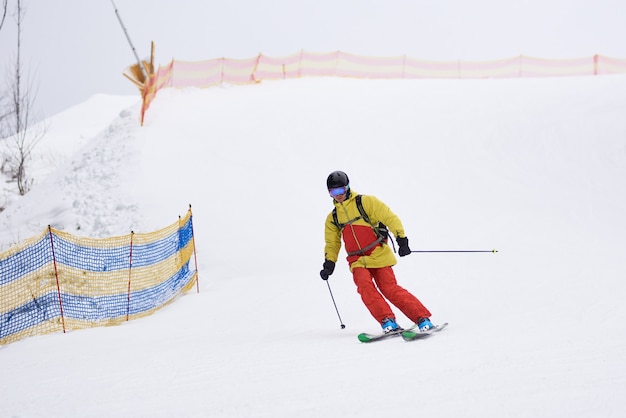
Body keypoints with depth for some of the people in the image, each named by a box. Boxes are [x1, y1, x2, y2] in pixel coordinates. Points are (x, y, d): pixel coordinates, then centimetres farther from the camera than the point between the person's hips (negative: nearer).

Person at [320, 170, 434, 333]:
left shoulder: (365, 202, 0)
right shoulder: (332, 218, 15)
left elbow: (390, 218, -4)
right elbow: (332, 244, 23)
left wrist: (402, 240, -13)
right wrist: (329, 263, 6)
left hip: (379, 256, -4)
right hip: (357, 262, 4)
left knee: (390, 289, -16)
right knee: (364, 286, -25)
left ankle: (423, 319, -13)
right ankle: (387, 321, -25)